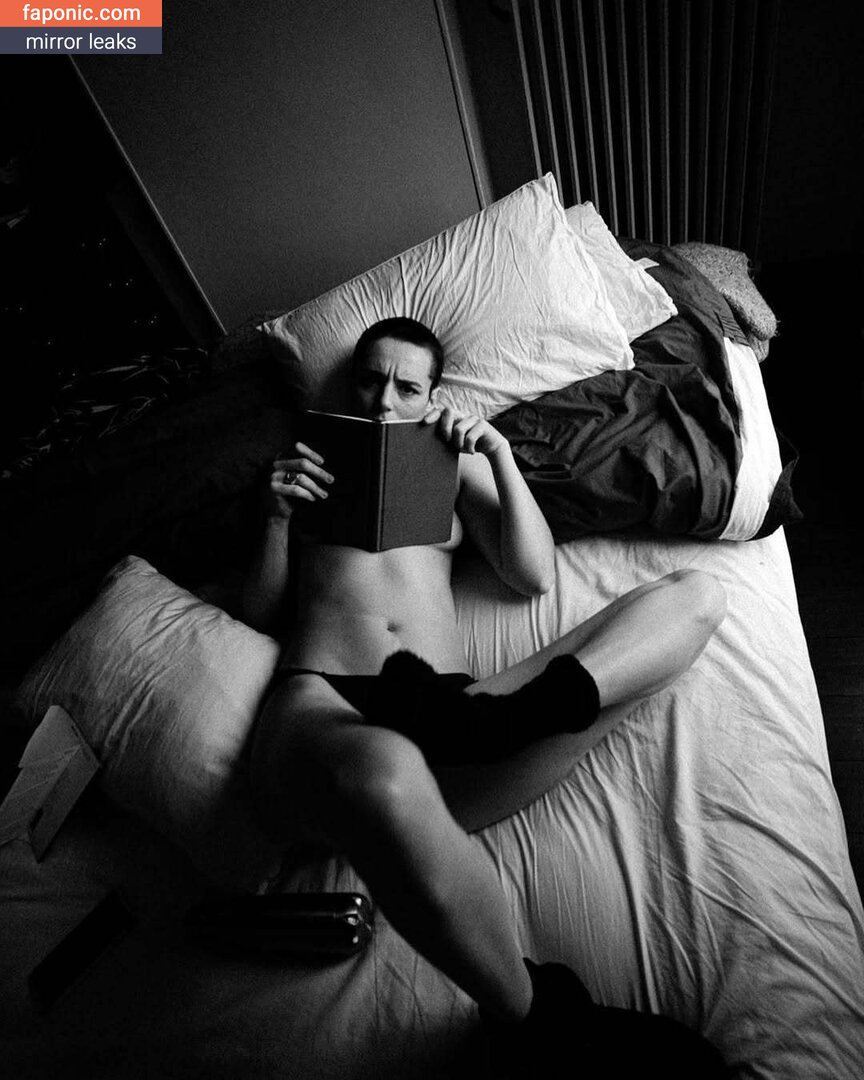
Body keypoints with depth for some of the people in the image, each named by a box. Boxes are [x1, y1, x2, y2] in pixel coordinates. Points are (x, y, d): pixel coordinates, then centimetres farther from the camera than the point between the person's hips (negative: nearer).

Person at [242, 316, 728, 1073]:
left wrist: (501, 454, 5)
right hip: (317, 701, -2)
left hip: (449, 697, 3)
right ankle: (527, 1015, -16)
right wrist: (279, 518, -1)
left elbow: (537, 578, 14)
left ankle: (481, 721, -31)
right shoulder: (307, 462, 24)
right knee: (384, 778, -44)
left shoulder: (455, 464, 26)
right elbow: (259, 613, 17)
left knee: (697, 593, -8)